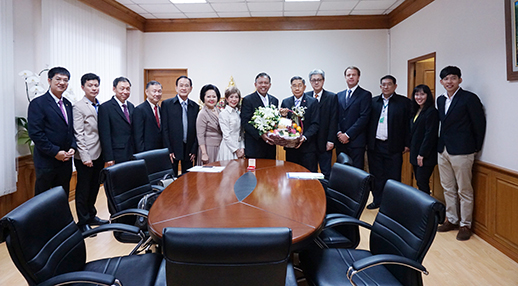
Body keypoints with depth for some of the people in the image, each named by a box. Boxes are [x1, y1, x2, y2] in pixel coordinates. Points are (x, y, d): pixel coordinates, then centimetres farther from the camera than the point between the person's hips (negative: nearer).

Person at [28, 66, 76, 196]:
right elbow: (35, 133, -16)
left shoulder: (67, 104, 11)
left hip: (66, 160, 6)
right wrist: (55, 152, -17)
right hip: (46, 161, -6)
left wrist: (73, 147, -2)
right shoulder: (38, 103, -10)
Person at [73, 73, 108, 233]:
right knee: (83, 190, 5)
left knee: (94, 188, 17)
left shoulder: (100, 106, 10)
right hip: (86, 157, -6)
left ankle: (91, 216, 33)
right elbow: (78, 135, -13)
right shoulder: (79, 107, -9)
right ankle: (83, 222, 18)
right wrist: (85, 157, -17)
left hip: (99, 155, 6)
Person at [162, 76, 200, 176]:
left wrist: (194, 151, 0)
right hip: (172, 149, -3)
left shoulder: (195, 106, 8)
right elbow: (164, 129, -4)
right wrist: (168, 150, -9)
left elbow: (197, 130, 7)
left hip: (189, 150, 3)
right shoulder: (167, 104, 0)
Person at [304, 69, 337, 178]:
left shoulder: (332, 97, 2)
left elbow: (333, 120, -3)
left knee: (326, 173, 1)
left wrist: (330, 141, -9)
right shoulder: (305, 96, 9)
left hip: (324, 143, -2)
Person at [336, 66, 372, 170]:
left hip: (356, 141, -4)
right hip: (340, 141, 5)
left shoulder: (365, 95, 0)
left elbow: (364, 118, -9)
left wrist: (348, 134, -13)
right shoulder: (339, 95, 16)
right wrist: (339, 133, -5)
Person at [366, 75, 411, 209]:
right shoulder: (373, 101, 9)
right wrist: (366, 142, 4)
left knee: (393, 177, 2)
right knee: (376, 176, 11)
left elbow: (408, 125, -1)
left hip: (393, 147, -3)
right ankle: (378, 200, 23)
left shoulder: (404, 102, 1)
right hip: (374, 146, 3)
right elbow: (367, 122, 9)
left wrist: (407, 144, -4)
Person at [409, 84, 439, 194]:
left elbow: (430, 134, -16)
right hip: (415, 154, 8)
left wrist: (422, 154, -17)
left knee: (422, 182, -7)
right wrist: (409, 146, 12)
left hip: (426, 156, -8)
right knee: (419, 182, 11)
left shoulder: (432, 112, -11)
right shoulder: (416, 111, 15)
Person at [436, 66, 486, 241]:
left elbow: (480, 124, -7)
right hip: (443, 151, 7)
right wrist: (441, 145, 11)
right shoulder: (441, 100, 11)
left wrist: (475, 148, -3)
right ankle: (451, 220, 27)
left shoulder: (469, 98, -9)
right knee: (448, 188, 14)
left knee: (464, 190, 2)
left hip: (461, 152, -7)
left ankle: (465, 225, 14)